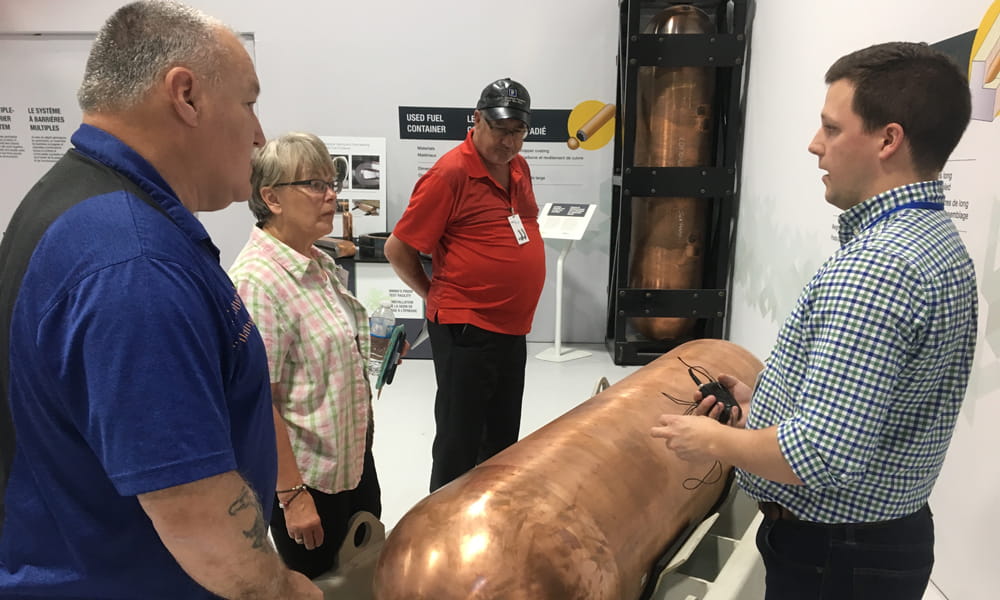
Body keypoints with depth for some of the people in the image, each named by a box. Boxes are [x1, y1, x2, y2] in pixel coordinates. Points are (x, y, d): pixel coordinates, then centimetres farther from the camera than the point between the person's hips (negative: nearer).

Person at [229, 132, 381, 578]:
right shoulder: (257, 280, -23)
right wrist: (292, 493, -22)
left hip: (355, 461, 9)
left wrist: (376, 349, 5)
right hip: (308, 477, -8)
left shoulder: (322, 265, 5)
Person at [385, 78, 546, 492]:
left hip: (513, 329, 8)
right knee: (459, 446, 4)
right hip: (465, 332, -8)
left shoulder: (518, 167, 9)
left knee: (502, 442, 20)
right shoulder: (451, 172, -15)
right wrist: (435, 295, 0)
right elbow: (397, 249, -12)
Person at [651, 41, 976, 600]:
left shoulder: (873, 267, -28)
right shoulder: (937, 240, 5)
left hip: (831, 554, -9)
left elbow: (822, 455, -31)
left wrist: (714, 440, -15)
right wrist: (762, 402, 8)